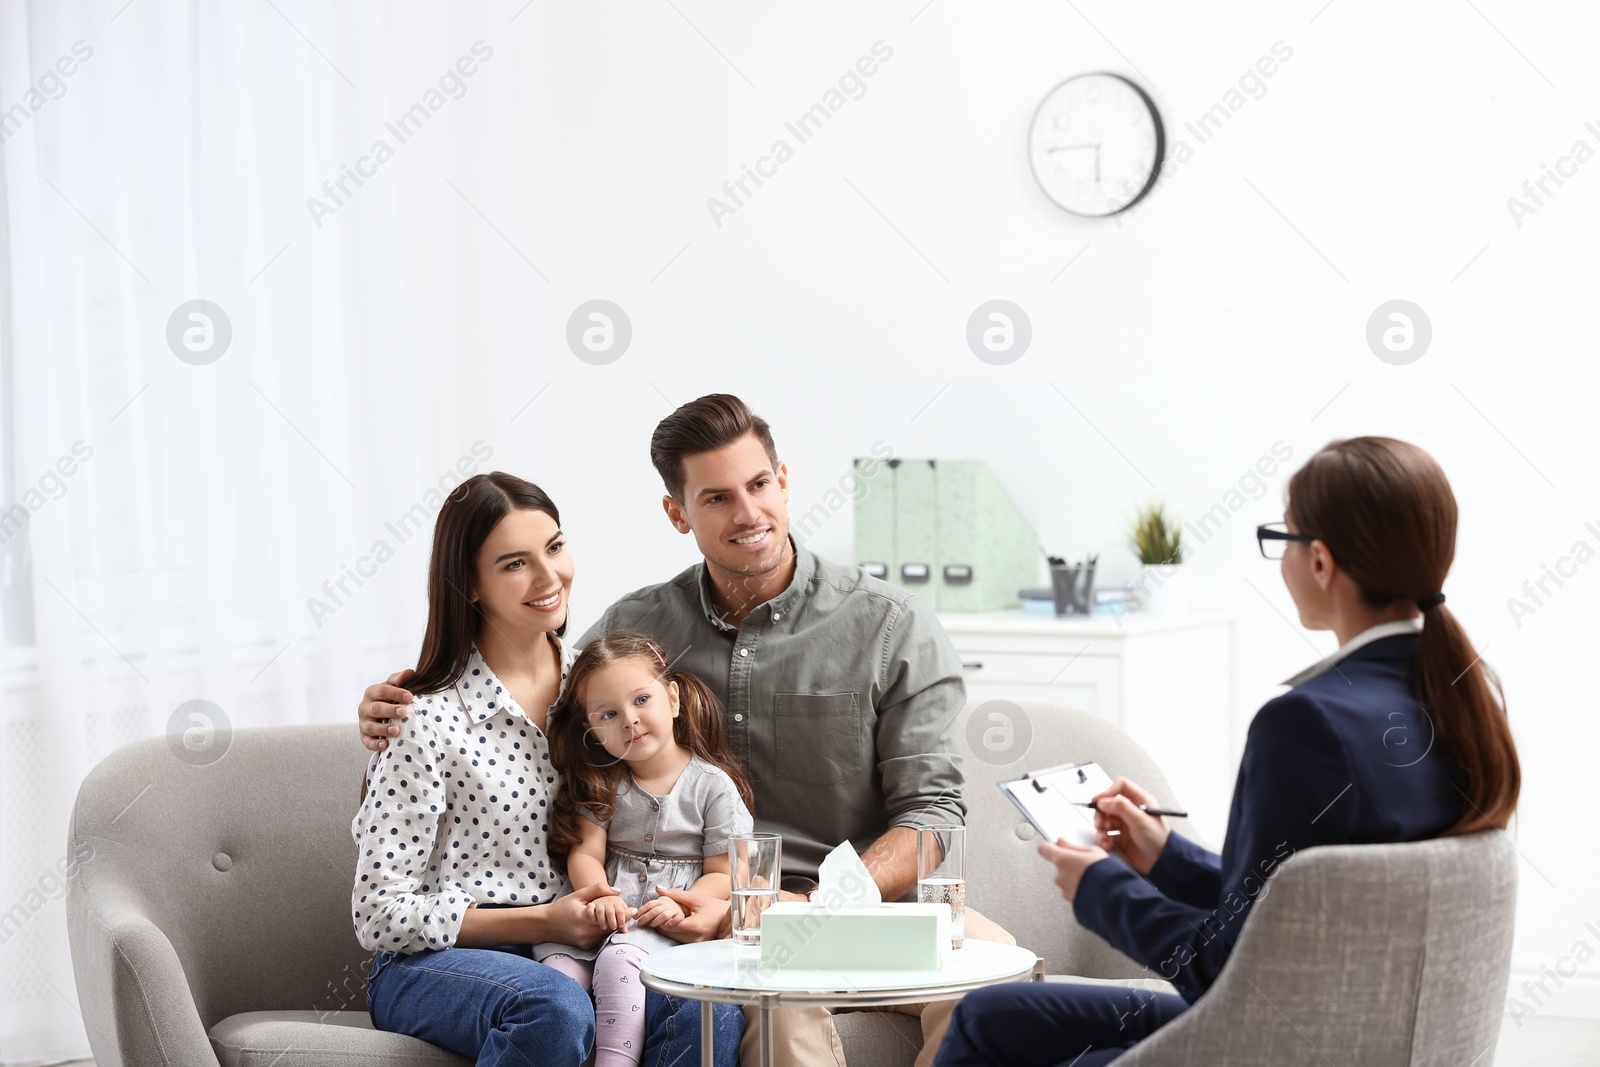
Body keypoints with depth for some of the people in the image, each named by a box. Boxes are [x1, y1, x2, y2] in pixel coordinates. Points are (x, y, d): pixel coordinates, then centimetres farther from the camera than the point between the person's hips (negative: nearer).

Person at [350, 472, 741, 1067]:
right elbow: (381, 915, -10)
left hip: (572, 947, 4)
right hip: (433, 964, -4)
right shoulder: (429, 720, -11)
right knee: (556, 1009, -38)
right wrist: (541, 923, -16)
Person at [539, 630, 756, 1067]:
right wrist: (601, 896, -20)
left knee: (618, 959, -33)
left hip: (664, 925, -4)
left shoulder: (713, 785, 1)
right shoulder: (601, 784, 12)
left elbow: (723, 874, 1)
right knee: (559, 966, -25)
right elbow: (584, 853, 2)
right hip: (607, 915, 4)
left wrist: (682, 906, -19)